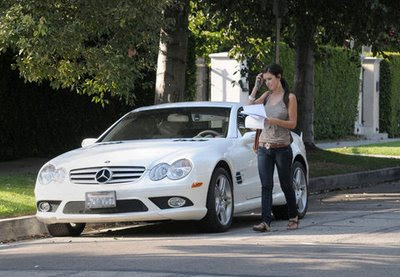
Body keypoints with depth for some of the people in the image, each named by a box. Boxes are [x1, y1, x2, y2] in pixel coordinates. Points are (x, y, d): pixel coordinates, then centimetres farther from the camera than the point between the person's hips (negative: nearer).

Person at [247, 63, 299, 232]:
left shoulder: (289, 98, -5)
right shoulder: (267, 96, 10)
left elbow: (292, 123, -9)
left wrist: (274, 121, -23)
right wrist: (256, 87, 1)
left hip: (282, 147, -4)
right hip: (264, 147, 4)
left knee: (286, 185, 8)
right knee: (266, 186, -5)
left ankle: (293, 217, 26)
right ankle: (265, 222, -11)